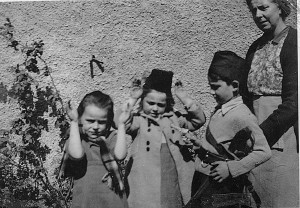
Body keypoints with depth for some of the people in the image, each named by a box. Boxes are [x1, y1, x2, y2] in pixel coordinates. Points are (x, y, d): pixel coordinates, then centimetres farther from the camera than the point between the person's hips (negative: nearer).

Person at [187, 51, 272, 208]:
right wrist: (200, 144, 6)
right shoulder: (220, 110, 7)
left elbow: (264, 152, -20)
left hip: (222, 184, -8)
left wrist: (231, 168, -21)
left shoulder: (241, 115, -18)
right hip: (203, 178, 8)